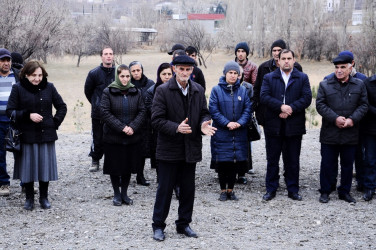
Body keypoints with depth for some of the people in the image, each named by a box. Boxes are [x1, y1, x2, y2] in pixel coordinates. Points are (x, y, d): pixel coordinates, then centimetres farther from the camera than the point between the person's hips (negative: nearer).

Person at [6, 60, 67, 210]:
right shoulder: (18, 89, -2)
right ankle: (29, 199, 17)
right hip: (27, 135, -2)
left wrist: (55, 122, 2)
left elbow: (62, 107, 14)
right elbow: (10, 111, -5)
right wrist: (28, 115, -16)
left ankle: (44, 198, 19)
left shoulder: (49, 88, 5)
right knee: (28, 167, 3)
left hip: (46, 135, 2)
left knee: (45, 166, 5)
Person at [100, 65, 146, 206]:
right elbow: (105, 113, -10)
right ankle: (117, 194, 18)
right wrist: (121, 128, -17)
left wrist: (133, 127, -13)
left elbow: (142, 112, 2)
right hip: (113, 137, -3)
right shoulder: (108, 92, -4)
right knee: (115, 167, 4)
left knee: (129, 166, 9)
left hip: (133, 137, 3)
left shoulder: (136, 92, 6)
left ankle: (124, 193, 22)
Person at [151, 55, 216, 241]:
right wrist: (176, 128, -26)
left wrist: (204, 124, -9)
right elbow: (156, 120, -12)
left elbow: (204, 112, 14)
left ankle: (184, 224, 26)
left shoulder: (198, 90, 6)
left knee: (188, 189, 12)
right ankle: (158, 226, 16)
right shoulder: (163, 91, -9)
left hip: (191, 148, 4)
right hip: (169, 148, -4)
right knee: (165, 188, 3)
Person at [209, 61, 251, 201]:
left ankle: (230, 189, 17)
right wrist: (227, 123, -16)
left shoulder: (243, 90, 7)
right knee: (222, 163, 0)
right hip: (221, 133, -2)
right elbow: (213, 110, -7)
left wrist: (240, 123, -13)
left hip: (239, 133, 2)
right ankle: (223, 190, 13)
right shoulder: (217, 90, -1)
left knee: (235, 163, 5)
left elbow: (247, 109, 3)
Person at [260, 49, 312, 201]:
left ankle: (293, 190, 17)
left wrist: (291, 109, -17)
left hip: (294, 126, 0)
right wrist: (281, 106, -19)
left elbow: (307, 98, -5)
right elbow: (264, 97, -7)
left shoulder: (302, 78, 7)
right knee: (272, 160, 6)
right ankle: (271, 190, 15)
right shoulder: (269, 78, 7)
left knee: (293, 160, 7)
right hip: (273, 126, 0)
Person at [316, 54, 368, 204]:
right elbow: (320, 105, -4)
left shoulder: (359, 85, 6)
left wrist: (352, 119, -13)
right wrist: (335, 118, -15)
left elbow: (363, 105, 3)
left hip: (350, 134, 1)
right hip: (330, 134, -1)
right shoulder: (325, 85, 2)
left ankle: (345, 191, 23)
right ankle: (325, 191, 17)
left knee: (347, 165, 10)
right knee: (327, 164, 4)